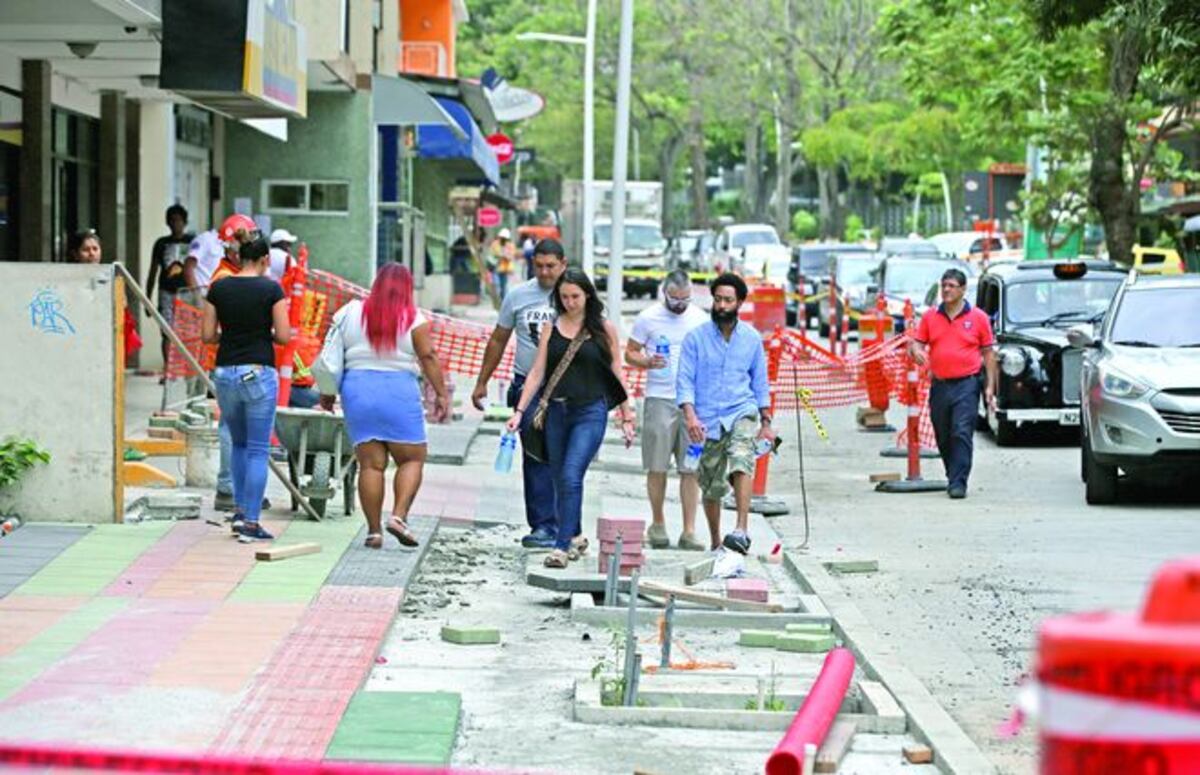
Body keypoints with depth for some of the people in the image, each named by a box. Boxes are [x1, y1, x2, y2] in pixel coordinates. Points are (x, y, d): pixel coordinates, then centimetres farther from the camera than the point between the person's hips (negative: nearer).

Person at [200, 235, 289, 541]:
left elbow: (207, 335, 4)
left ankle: (240, 510, 19)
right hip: (259, 372, -4)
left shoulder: (219, 288, 3)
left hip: (225, 372, 4)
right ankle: (250, 523, -1)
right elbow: (284, 336, -8)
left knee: (239, 443, 22)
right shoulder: (271, 289, -6)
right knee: (258, 449, 2)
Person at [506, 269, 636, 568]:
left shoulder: (604, 330, 3)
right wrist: (519, 411, -1)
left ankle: (562, 546, -18)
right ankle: (575, 537, 27)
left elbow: (616, 375, 7)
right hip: (556, 411, 4)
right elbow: (537, 372, 7)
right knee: (561, 481, 9)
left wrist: (626, 418, 6)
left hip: (590, 412, -4)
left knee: (571, 476, -16)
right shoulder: (551, 330, 8)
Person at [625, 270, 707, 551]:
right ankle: (657, 524, 16)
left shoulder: (701, 319, 9)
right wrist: (648, 362, -14)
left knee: (691, 468, -3)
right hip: (659, 399, -1)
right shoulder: (648, 317, 3)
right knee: (657, 466, 1)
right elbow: (630, 353, 7)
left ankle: (689, 531, -2)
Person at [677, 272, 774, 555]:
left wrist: (766, 423, 13)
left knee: (742, 463, -28)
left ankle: (742, 531, -37)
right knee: (711, 488, 6)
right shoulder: (696, 338, 0)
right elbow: (685, 380, -4)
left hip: (743, 412, 0)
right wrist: (690, 416, -18)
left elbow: (760, 382, 16)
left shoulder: (752, 338, 7)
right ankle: (715, 542, 26)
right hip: (708, 420, 0)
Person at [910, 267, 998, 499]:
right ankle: (952, 477, 27)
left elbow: (988, 353, 6)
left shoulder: (978, 317, 3)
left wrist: (990, 386, 1)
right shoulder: (930, 317, 9)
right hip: (939, 385, 4)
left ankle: (958, 483, -14)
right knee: (943, 437, 11)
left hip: (966, 384, -4)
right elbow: (917, 342, 9)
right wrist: (916, 350, -17)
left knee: (962, 434, -12)